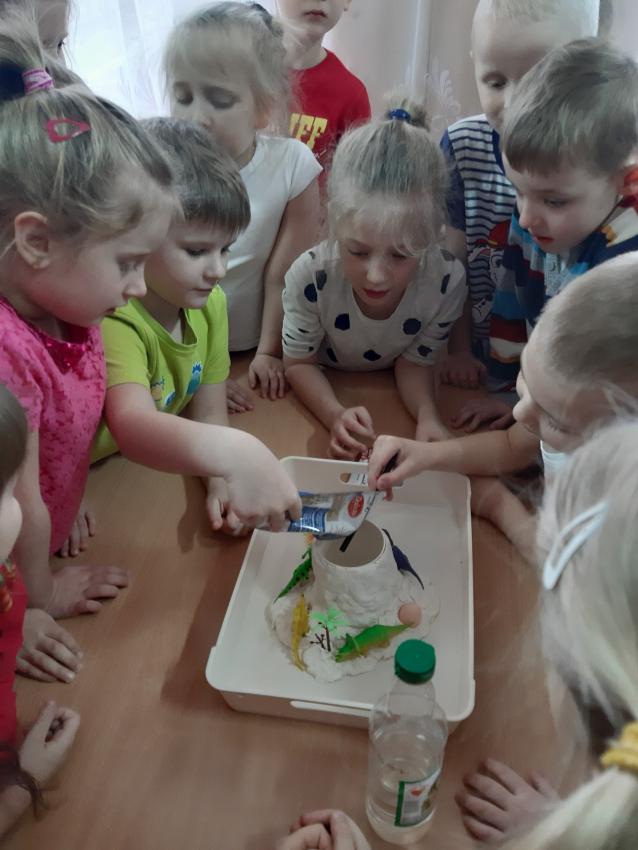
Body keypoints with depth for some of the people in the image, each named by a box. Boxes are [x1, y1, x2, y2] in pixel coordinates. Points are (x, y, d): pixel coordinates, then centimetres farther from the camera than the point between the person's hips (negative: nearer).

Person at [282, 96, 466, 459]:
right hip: (323, 387, -1)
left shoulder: (448, 280, -28)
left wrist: (427, 416, -31)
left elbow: (414, 361, -11)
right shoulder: (310, 275, -32)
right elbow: (299, 363, -15)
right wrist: (336, 415, -33)